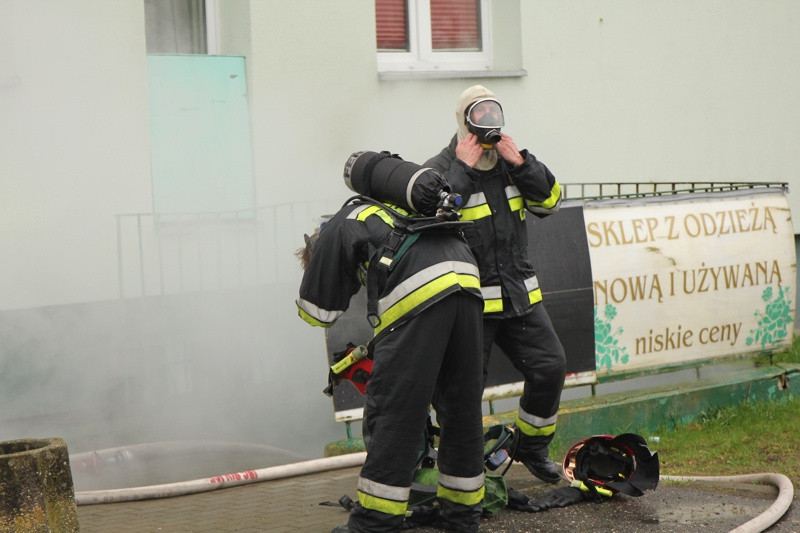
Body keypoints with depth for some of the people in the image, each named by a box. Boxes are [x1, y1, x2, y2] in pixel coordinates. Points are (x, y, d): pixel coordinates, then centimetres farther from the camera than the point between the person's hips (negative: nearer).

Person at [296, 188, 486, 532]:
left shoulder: (336, 231, 18)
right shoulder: (386, 211, 39)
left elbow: (317, 311, 20)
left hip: (418, 297, -7)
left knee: (393, 412, -1)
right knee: (461, 406, 15)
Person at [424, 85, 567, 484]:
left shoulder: (509, 162, 13)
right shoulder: (438, 170, -5)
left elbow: (550, 201, 5)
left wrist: (520, 163, -7)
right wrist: (463, 170, -21)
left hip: (519, 295, 6)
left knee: (549, 367, 3)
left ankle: (532, 447, 22)